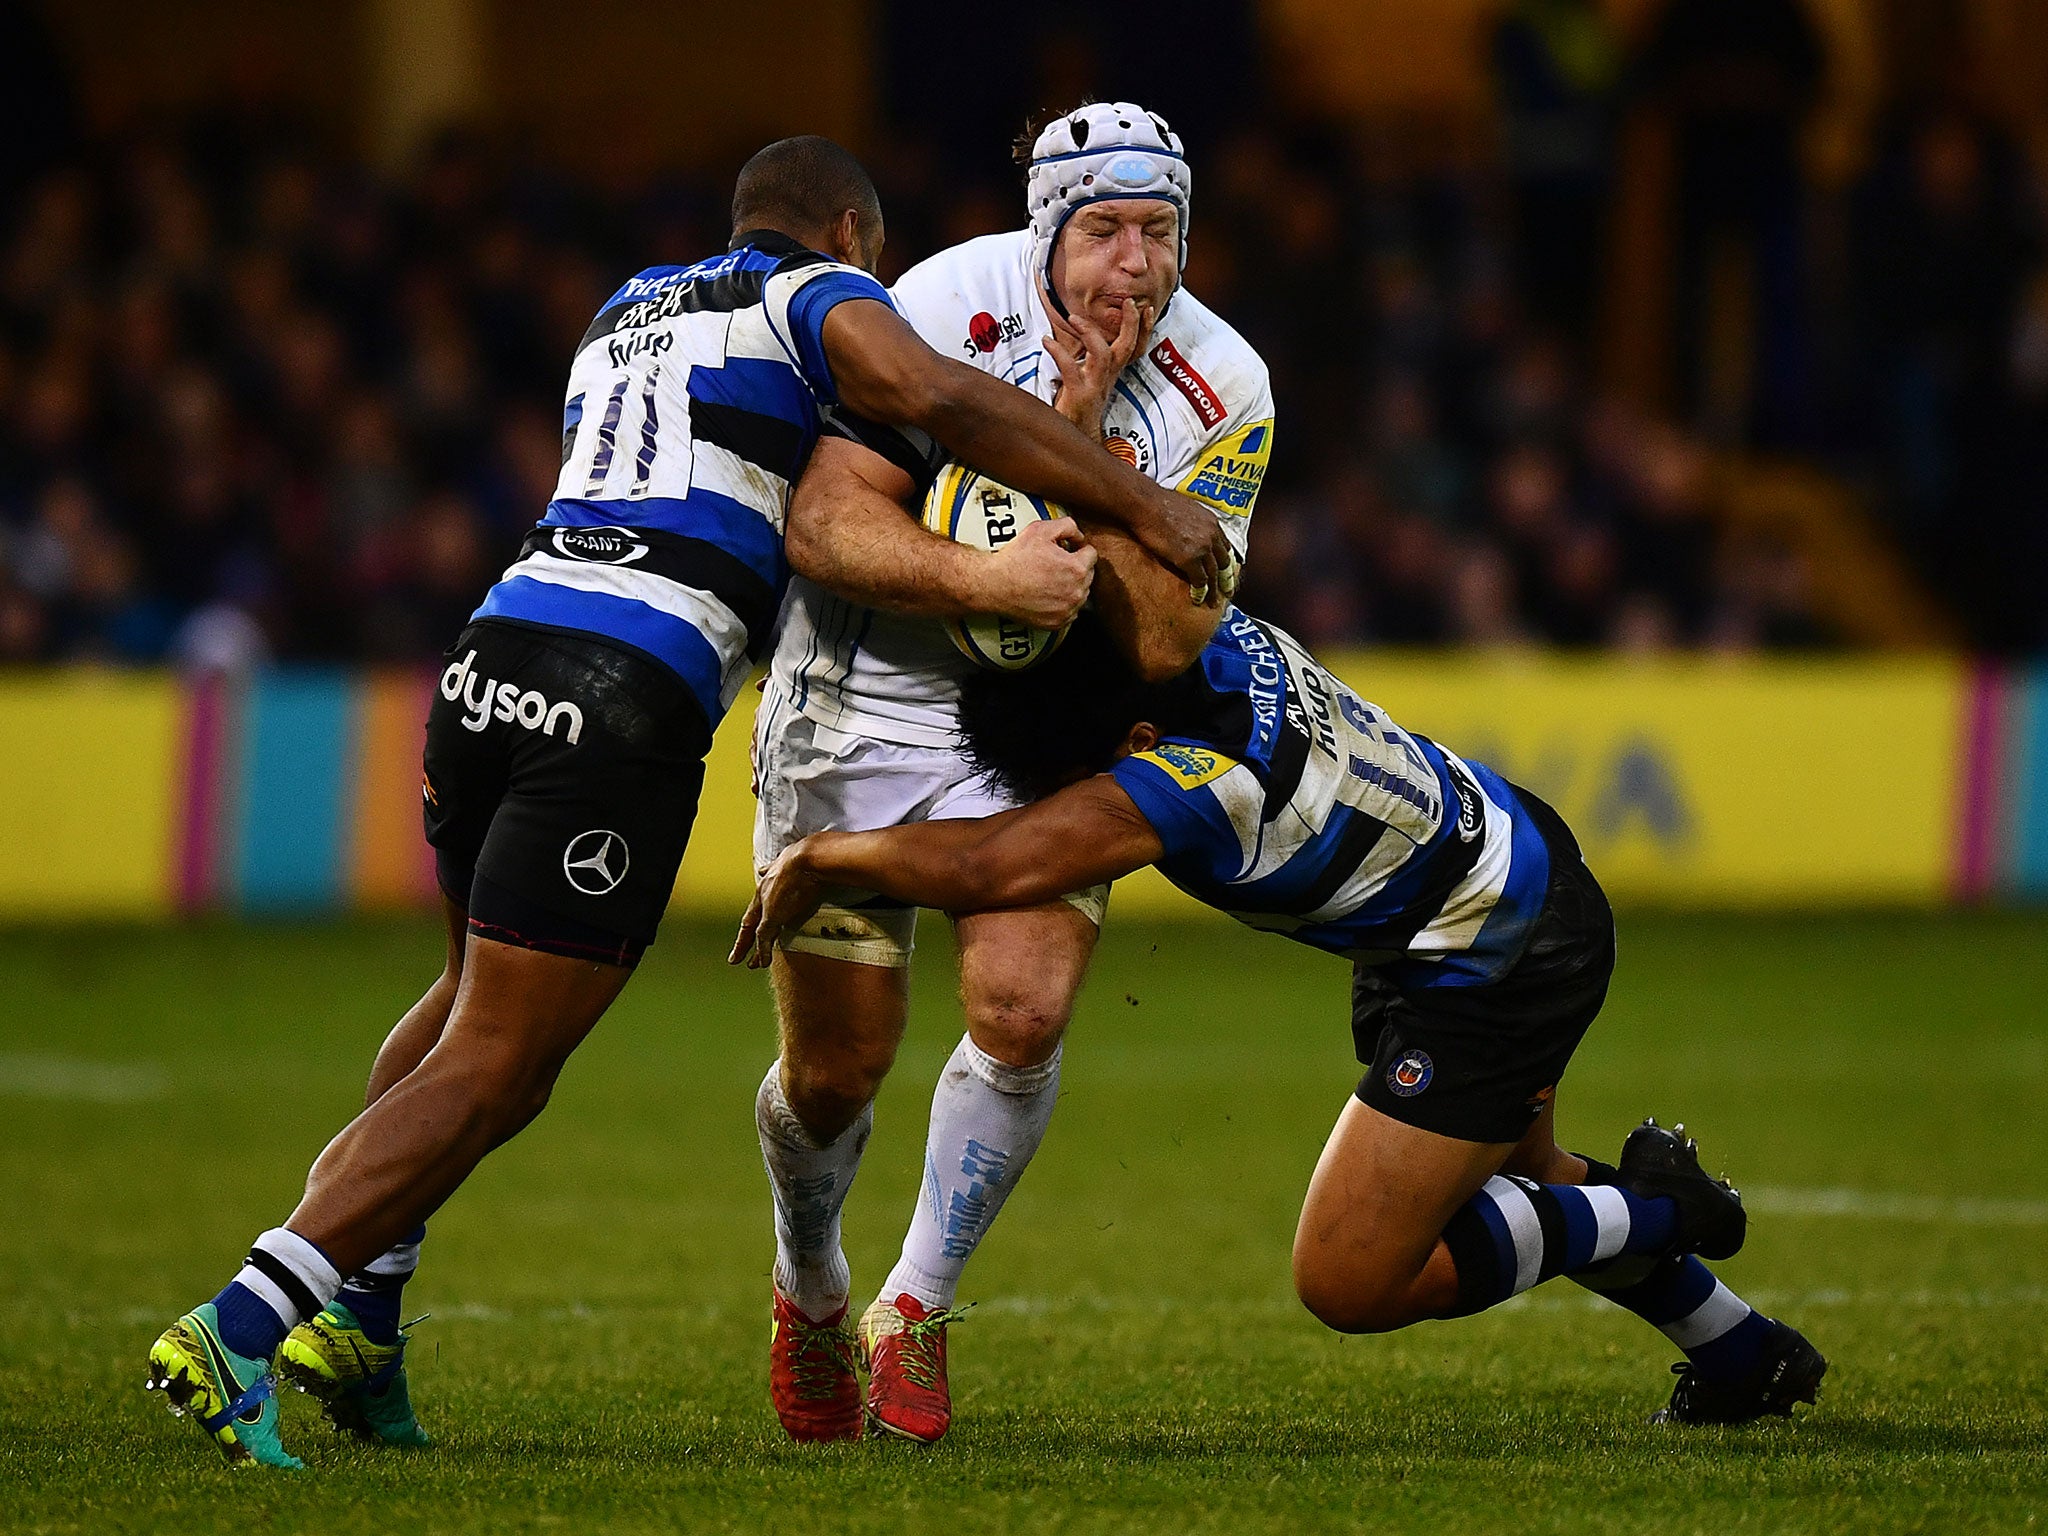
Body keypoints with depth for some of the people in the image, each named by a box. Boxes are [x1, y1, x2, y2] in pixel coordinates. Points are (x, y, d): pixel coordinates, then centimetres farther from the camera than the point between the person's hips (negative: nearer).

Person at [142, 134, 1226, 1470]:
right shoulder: (818, 299, 9)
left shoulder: (629, 311, 30)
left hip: (496, 653, 7)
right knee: (497, 1061, -4)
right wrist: (1149, 509, -6)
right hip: (628, 699, -7)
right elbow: (943, 401, -11)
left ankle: (354, 1312, 25)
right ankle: (239, 1332, -13)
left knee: (484, 987, 29)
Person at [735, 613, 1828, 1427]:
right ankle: (1742, 1358, 48)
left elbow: (987, 872, -44)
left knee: (1348, 1284, -7)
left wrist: (815, 859, -28)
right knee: (1511, 1173, 32)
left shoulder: (1193, 776, -39)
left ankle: (1649, 1212, 8)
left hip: (1501, 968, -9)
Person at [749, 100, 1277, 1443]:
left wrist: (1084, 448, -30)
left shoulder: (1221, 395, -14)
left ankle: (917, 1310, 3)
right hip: (867, 693, -2)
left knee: (1024, 1013, -18)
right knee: (837, 1066, 3)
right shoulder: (946, 310, -21)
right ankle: (811, 1293, 34)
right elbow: (825, 525, -24)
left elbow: (1163, 642, -21)